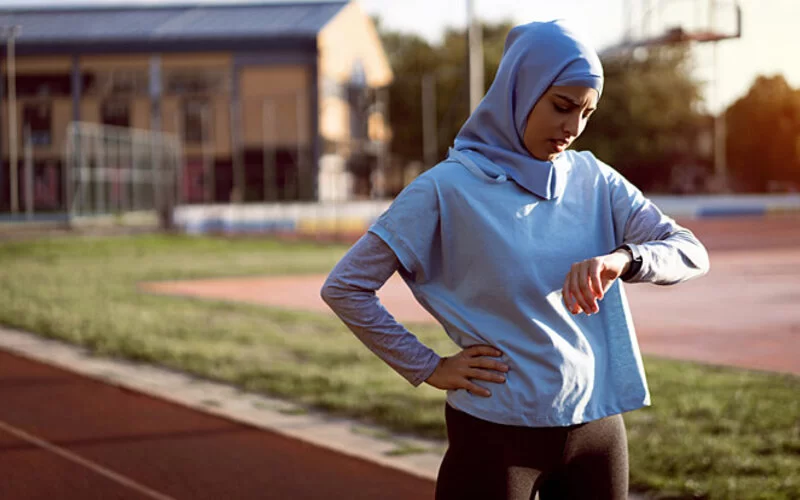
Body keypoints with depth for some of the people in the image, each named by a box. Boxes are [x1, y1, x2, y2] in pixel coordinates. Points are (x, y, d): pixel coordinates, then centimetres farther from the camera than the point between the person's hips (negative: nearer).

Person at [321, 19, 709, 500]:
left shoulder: (593, 179, 3)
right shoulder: (449, 188, -9)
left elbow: (691, 252, -2)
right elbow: (346, 287, -7)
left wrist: (622, 257, -22)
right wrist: (428, 368, -7)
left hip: (598, 425, 4)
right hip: (496, 435, -4)